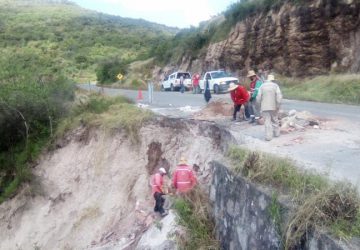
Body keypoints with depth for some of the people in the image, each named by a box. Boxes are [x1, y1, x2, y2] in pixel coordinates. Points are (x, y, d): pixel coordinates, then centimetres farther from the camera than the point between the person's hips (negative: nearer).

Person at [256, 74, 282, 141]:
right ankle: (276, 133, 31)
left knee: (267, 121, 2)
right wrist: (278, 106, -7)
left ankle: (268, 136, -4)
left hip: (264, 107, 0)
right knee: (275, 120, 19)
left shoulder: (262, 86, 2)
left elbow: (258, 98, -3)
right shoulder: (275, 86, -1)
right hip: (273, 107, 0)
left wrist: (260, 106, 11)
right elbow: (279, 96, -11)